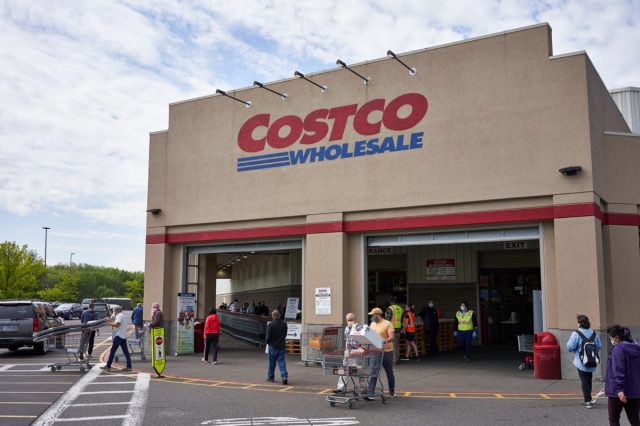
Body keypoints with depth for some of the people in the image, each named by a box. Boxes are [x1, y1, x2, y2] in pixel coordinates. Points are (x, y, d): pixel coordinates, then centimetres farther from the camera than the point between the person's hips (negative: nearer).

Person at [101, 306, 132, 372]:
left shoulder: (119, 316, -10)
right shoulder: (123, 316, 20)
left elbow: (117, 324, -21)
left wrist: (109, 323, -10)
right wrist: (112, 321, 17)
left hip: (119, 336, -9)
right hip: (124, 336, 9)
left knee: (112, 351, -2)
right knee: (126, 352, 6)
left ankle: (108, 366, 1)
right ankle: (129, 366, 3)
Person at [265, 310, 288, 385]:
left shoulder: (271, 324, -15)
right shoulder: (284, 324, 1)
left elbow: (268, 336, -11)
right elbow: (285, 335, 9)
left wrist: (267, 341, 8)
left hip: (273, 346, -3)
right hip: (281, 346, 3)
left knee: (272, 362, 11)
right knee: (281, 361, 2)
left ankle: (271, 377, 22)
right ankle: (284, 376, -13)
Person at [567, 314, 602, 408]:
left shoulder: (576, 334, -15)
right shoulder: (594, 334, 3)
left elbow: (570, 347, -18)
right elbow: (599, 346, 6)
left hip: (581, 363, -5)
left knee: (584, 381, 1)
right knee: (589, 380, 19)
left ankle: (588, 401, 1)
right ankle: (588, 398, 31)